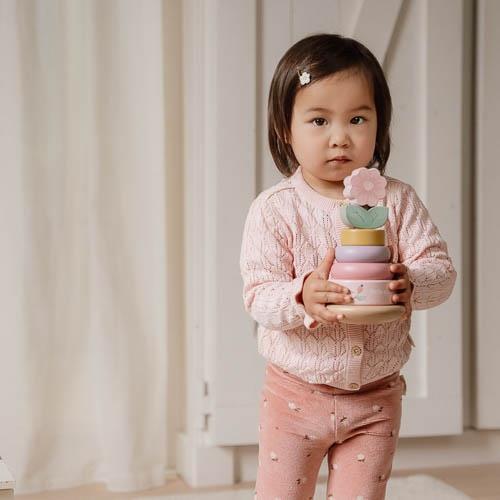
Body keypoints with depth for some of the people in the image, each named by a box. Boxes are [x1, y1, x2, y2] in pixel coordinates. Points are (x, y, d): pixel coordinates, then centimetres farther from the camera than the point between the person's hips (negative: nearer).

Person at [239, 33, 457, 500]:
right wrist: (302, 297, -37)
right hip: (295, 393, -1)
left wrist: (411, 284, -31)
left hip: (376, 396, 1)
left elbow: (441, 268, -9)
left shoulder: (397, 200, -5)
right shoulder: (273, 208, -11)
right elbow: (258, 295, -15)